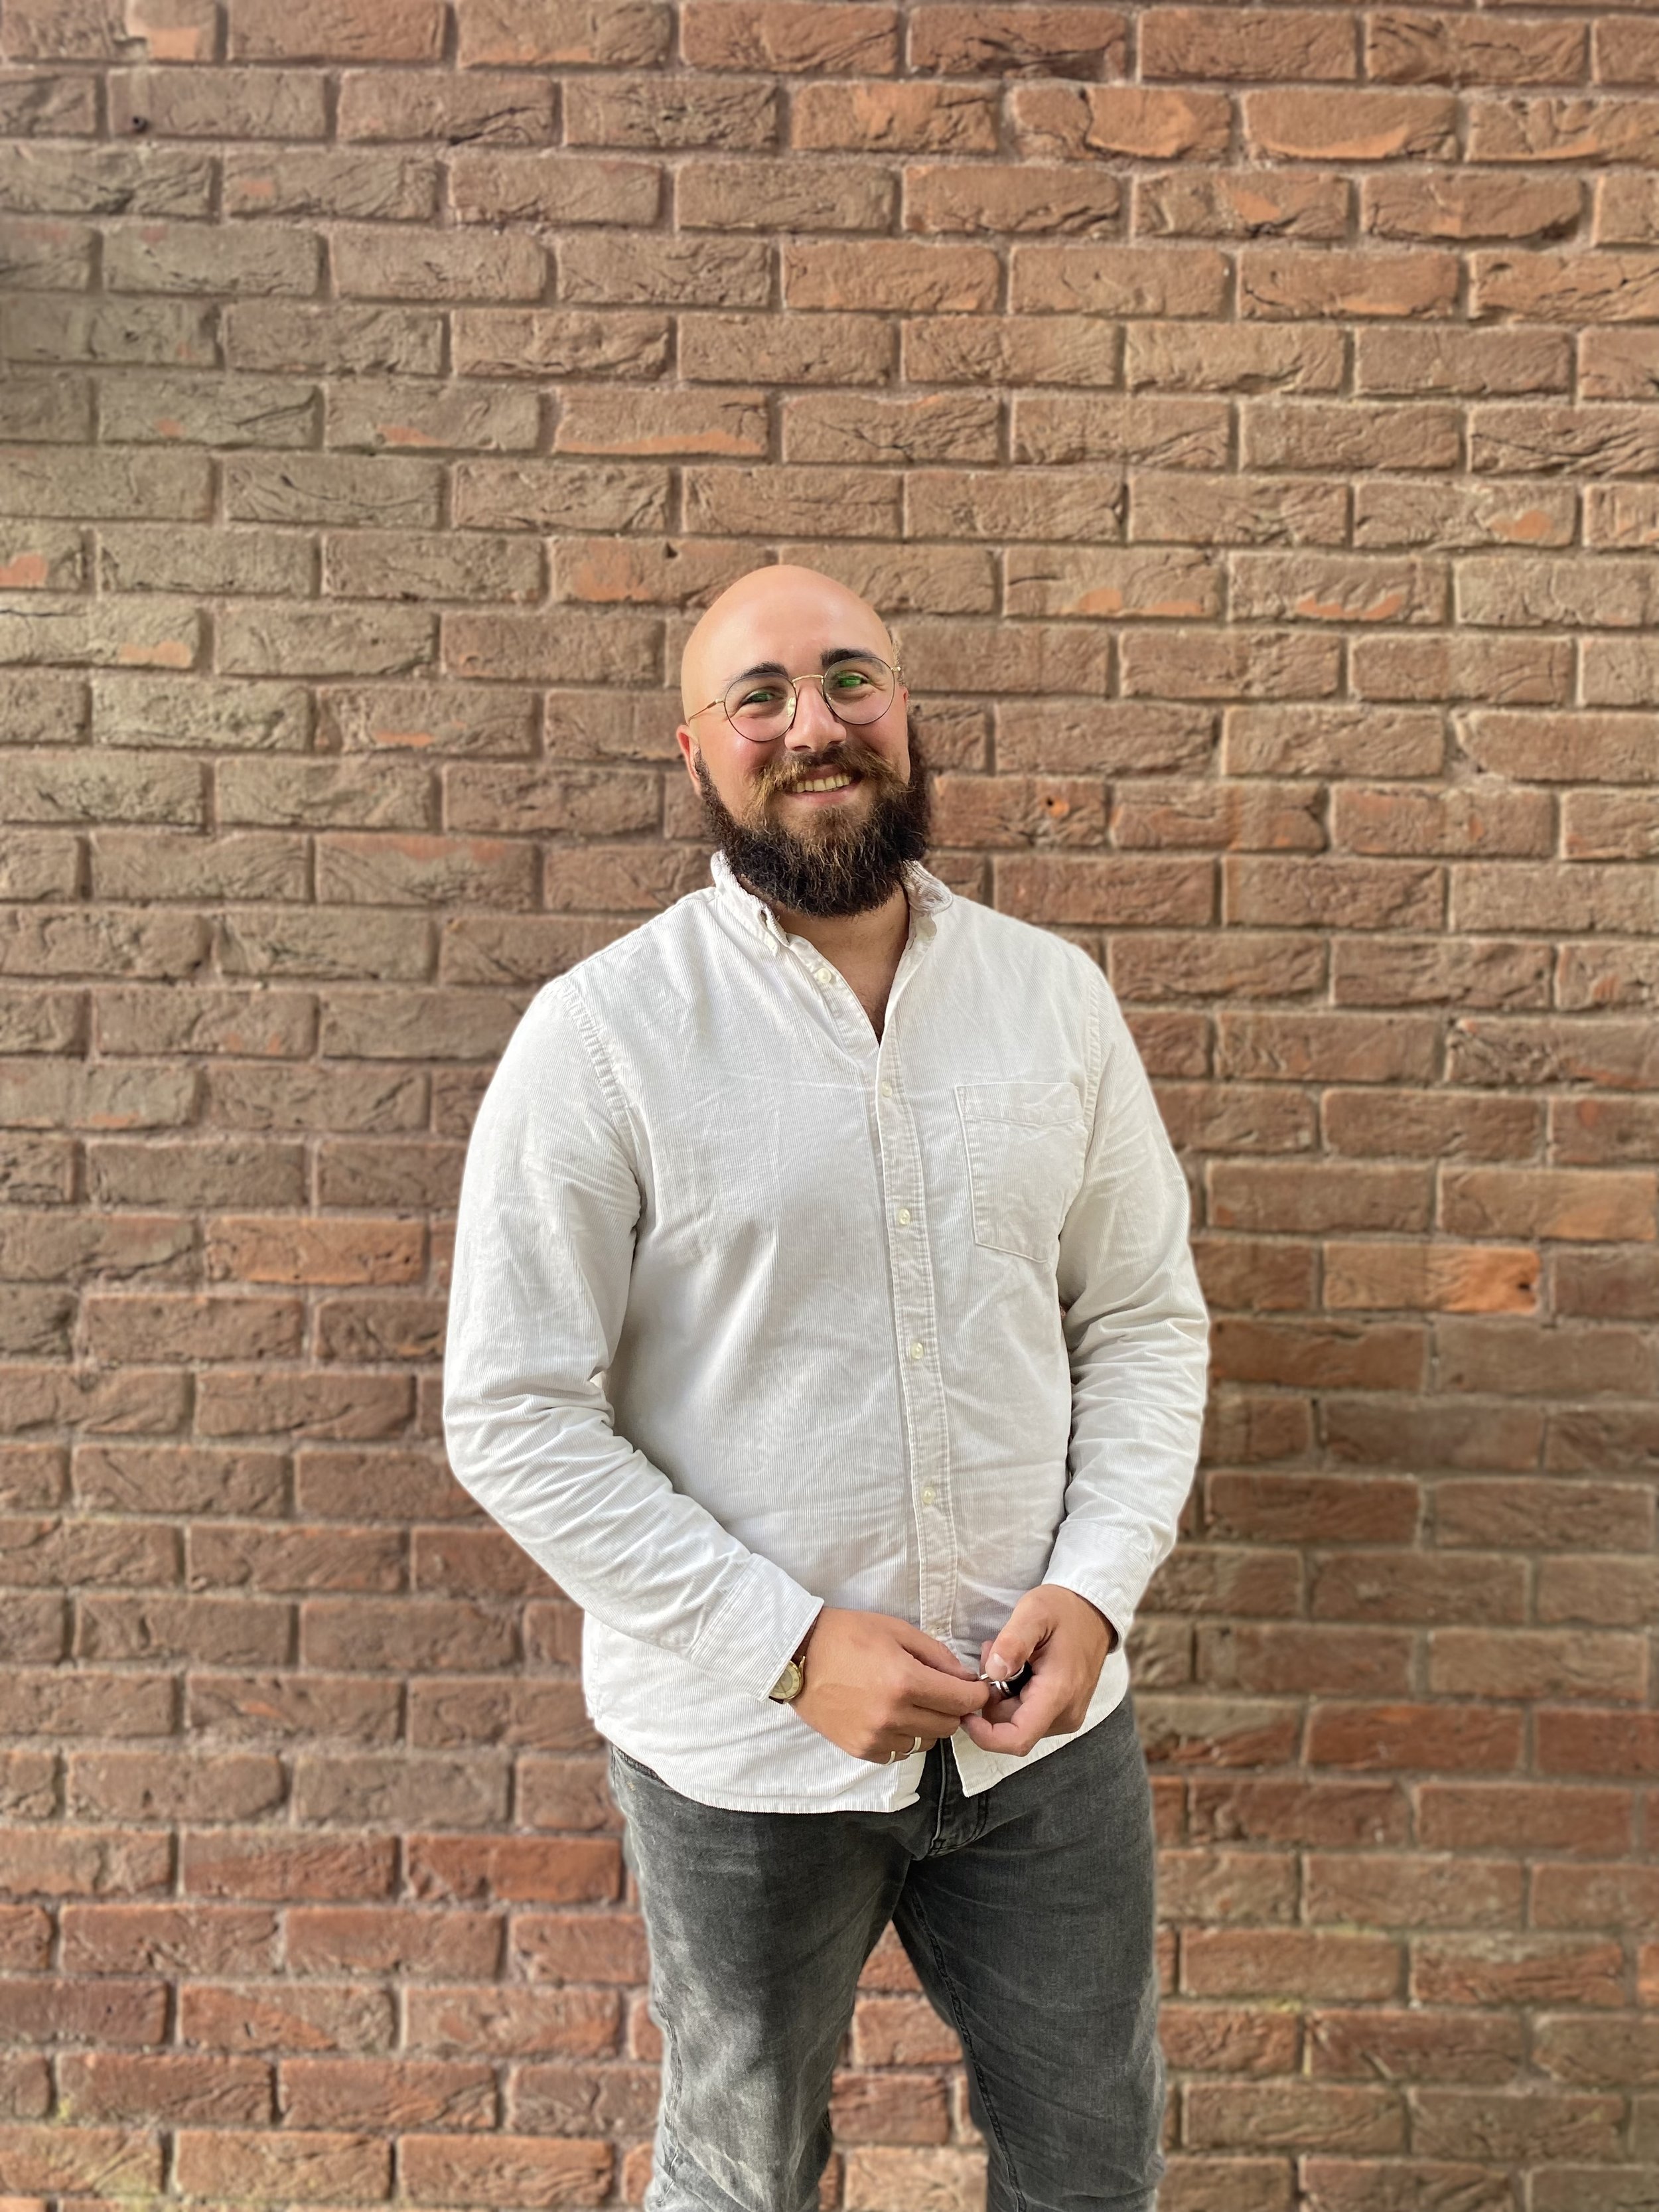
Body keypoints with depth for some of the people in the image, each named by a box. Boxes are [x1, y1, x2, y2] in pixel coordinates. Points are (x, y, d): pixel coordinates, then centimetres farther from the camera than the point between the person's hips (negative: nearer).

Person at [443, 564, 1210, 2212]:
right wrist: (789, 1644, -18)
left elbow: (1146, 1321, 4)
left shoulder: (1054, 996, -2)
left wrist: (1096, 1585, -11)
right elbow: (516, 1419, -13)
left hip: (1044, 1719, 3)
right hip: (744, 1746, -2)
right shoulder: (601, 1036, -13)